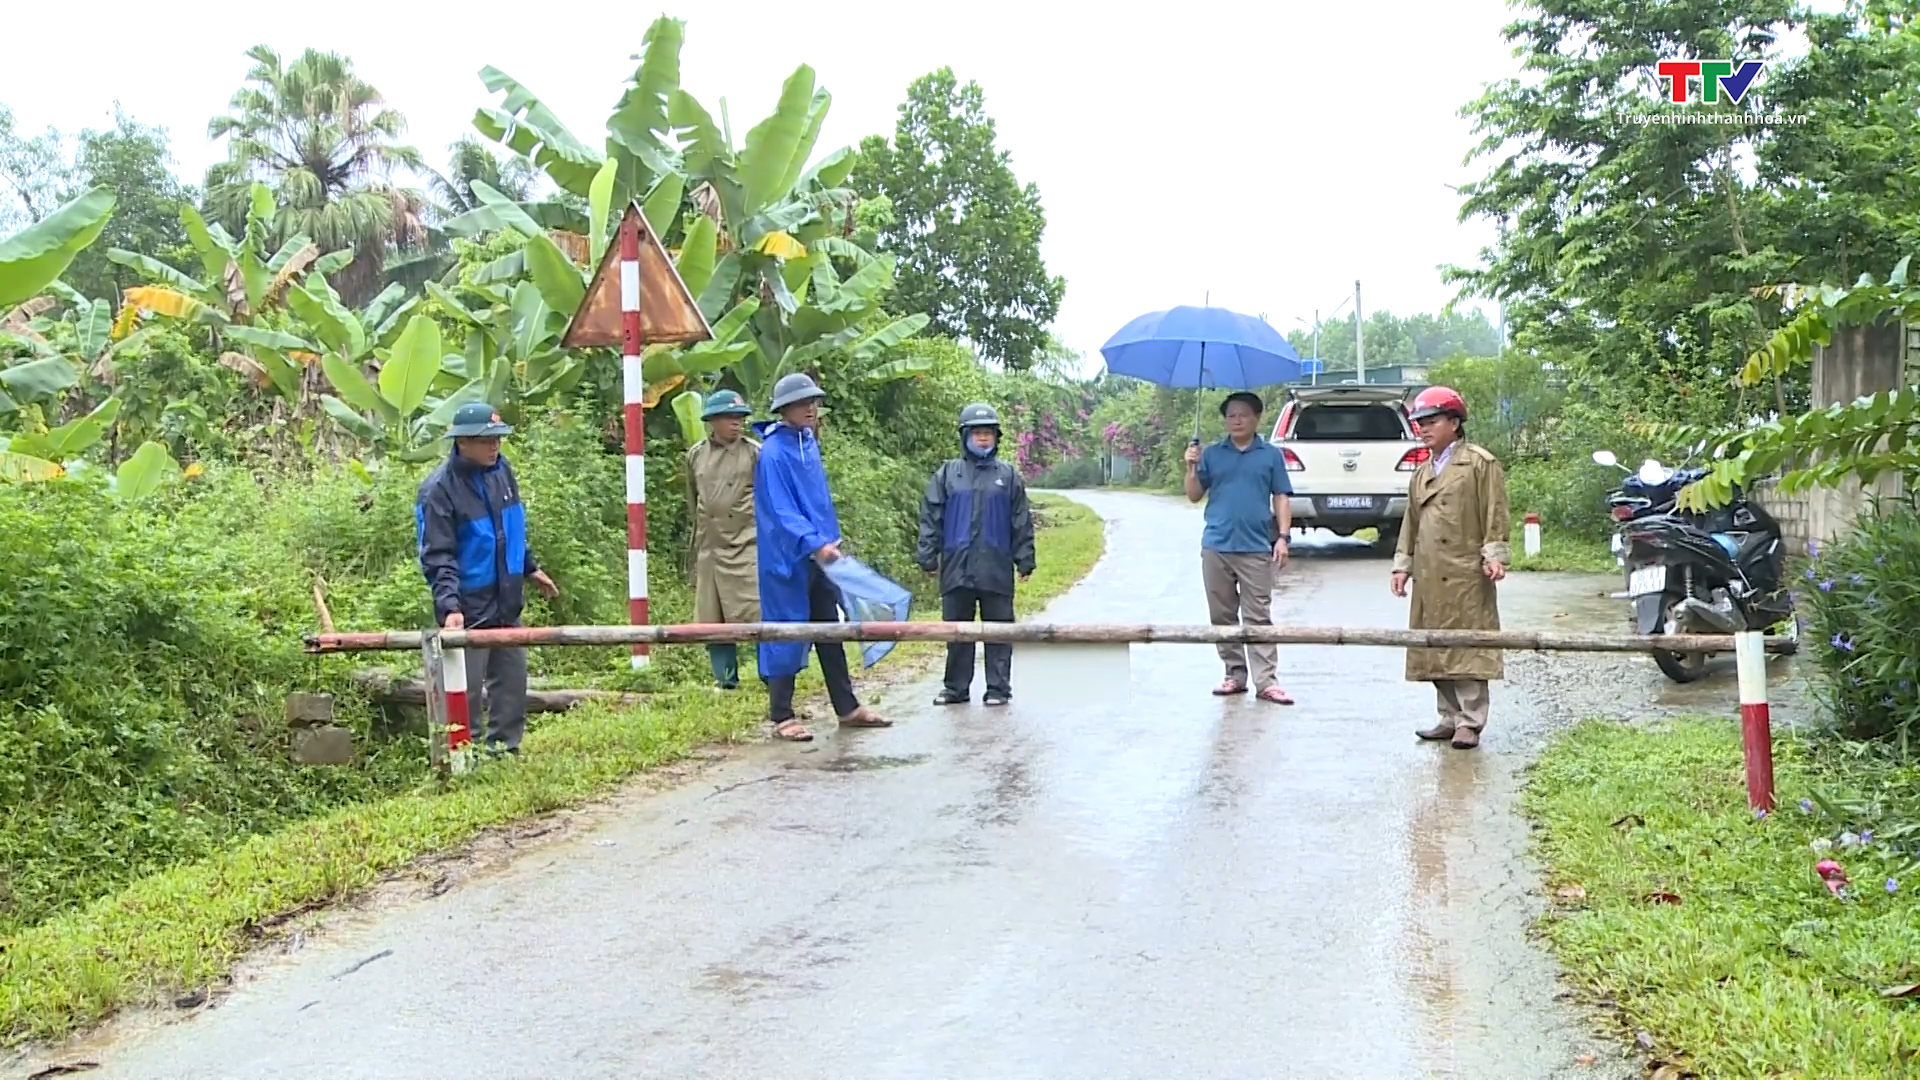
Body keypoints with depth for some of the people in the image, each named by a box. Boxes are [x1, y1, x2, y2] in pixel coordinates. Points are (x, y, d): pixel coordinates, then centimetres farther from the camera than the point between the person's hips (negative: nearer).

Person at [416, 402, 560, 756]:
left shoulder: (501, 470, 4)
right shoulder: (439, 489, -17)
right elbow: (436, 556, -20)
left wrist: (530, 568, 26)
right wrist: (449, 606, -29)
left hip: (506, 603, 7)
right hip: (468, 610, -7)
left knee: (512, 679, 14)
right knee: (466, 687, 1)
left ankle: (505, 747, 25)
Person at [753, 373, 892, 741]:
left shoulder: (809, 443, 11)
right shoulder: (773, 452, -15)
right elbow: (780, 510, -21)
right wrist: (814, 543, -29)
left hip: (819, 556, 8)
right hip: (788, 558, -8)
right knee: (786, 635, -2)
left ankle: (847, 708, 22)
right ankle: (782, 717, 5)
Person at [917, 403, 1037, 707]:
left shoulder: (1008, 476, 8)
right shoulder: (947, 474, 7)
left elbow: (1021, 522, 8)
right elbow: (931, 517, 6)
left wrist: (1024, 560, 4)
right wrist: (927, 555, 0)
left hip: (996, 569, -1)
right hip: (957, 567, 1)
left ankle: (999, 688, 9)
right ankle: (956, 687, 15)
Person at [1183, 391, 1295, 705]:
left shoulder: (1271, 455, 5)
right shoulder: (1212, 454, 9)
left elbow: (1281, 498, 5)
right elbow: (1194, 496, 9)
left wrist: (1283, 537, -5)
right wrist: (1191, 468, -8)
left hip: (1255, 548, -3)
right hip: (1216, 547, 3)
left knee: (1258, 617, -3)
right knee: (1223, 616, 8)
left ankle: (1266, 681, -5)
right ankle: (1235, 675, 17)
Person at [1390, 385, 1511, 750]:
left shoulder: (1480, 463, 0)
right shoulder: (1421, 473, 20)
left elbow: (1495, 515, -5)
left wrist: (1494, 555, -13)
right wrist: (1403, 564, 15)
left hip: (1466, 574, -7)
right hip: (1429, 577, 7)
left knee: (1468, 648, -6)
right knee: (1435, 649, 9)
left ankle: (1469, 721, -2)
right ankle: (1450, 717, 18)